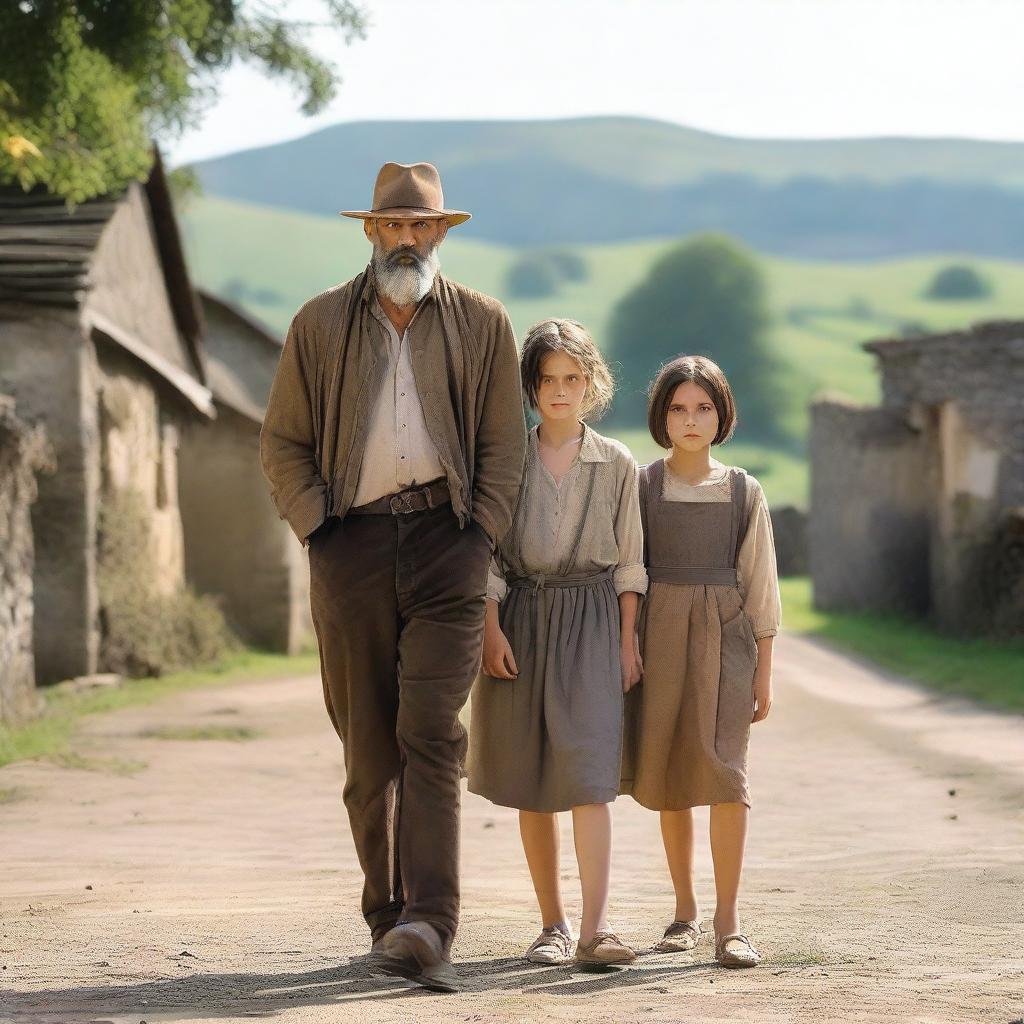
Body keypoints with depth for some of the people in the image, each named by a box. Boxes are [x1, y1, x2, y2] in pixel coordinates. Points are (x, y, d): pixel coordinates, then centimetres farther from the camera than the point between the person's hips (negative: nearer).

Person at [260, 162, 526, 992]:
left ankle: (428, 926, -22)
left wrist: (482, 536, -2)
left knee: (430, 733, -14)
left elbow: (504, 446, 10)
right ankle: (388, 914, 12)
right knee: (368, 745, 4)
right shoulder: (320, 325, 8)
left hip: (446, 547, -2)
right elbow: (283, 443, 11)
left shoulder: (483, 324, 7)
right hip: (353, 549, 2)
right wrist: (317, 526, -2)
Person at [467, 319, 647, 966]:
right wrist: (492, 629, -5)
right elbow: (489, 553, 4)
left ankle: (595, 926, -21)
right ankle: (553, 923, 11)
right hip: (522, 620, 1)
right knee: (531, 782, 3)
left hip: (591, 624, -1)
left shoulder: (616, 465, 5)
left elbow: (628, 561, 7)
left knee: (589, 771, -14)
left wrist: (628, 641, 2)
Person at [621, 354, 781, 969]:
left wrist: (765, 670, 4)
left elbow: (760, 585, 7)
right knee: (668, 776, 6)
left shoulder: (744, 492, 6)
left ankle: (728, 922, -12)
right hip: (659, 634, 1)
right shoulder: (640, 486, 4)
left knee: (723, 768, -13)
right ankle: (685, 911, 19)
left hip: (726, 637, -1)